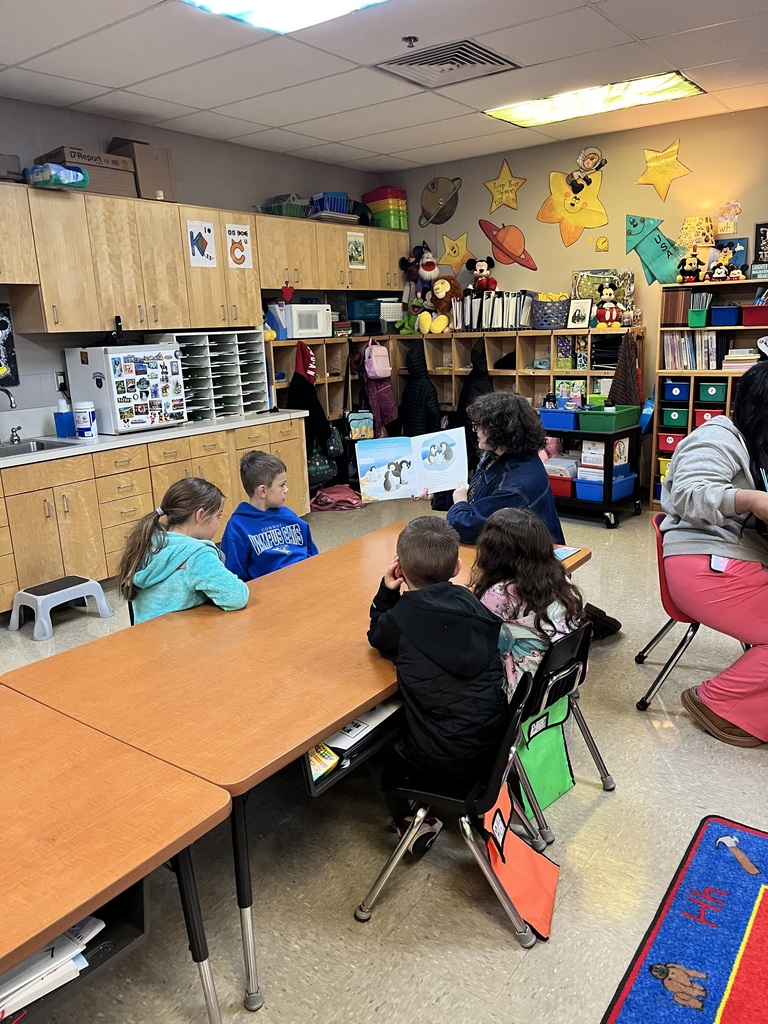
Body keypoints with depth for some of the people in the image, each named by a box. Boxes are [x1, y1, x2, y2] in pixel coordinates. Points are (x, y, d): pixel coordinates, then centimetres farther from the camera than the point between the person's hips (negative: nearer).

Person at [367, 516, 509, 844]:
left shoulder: (398, 620, -14)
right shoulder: (472, 603, -1)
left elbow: (376, 637, 10)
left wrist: (387, 591, 1)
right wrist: (396, 596, 14)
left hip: (444, 756, -5)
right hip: (494, 739, 5)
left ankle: (409, 820, 22)